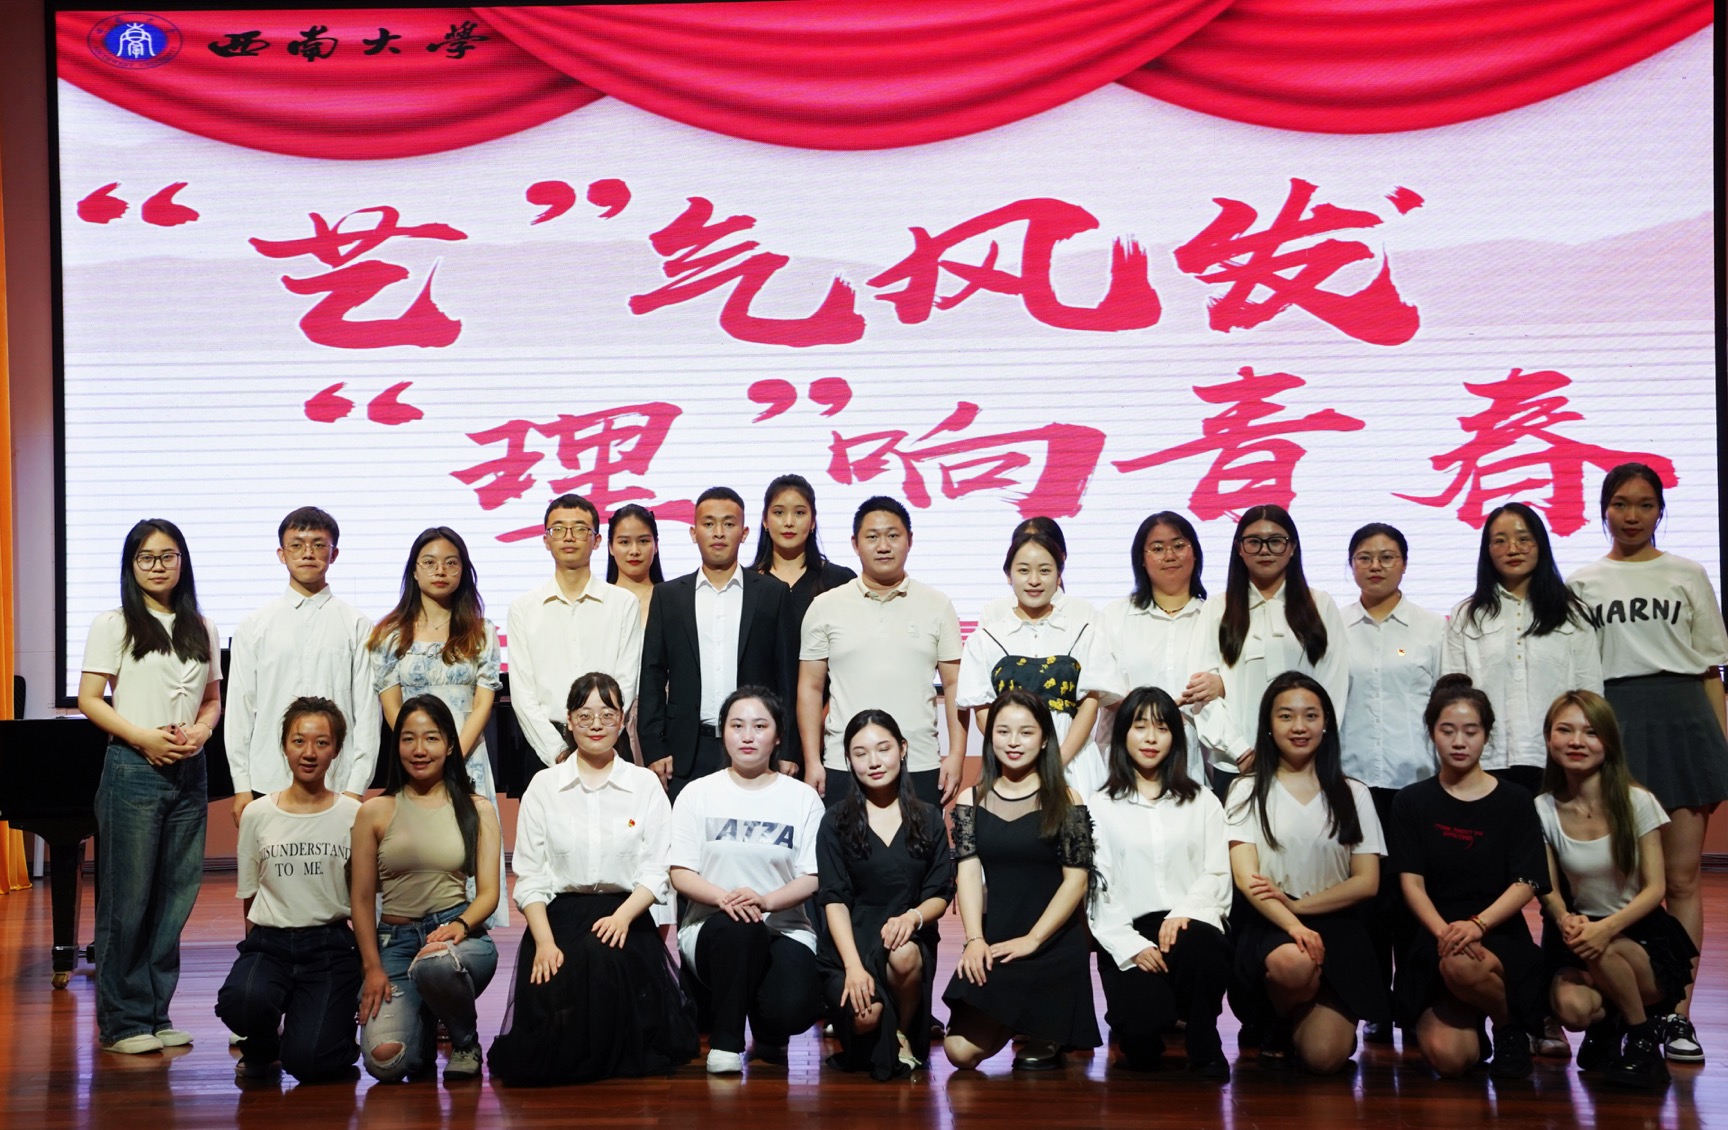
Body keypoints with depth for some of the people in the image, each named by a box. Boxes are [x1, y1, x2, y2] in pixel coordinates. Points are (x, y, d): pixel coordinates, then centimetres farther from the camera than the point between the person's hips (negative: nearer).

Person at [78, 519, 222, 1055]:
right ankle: (123, 1021, 5)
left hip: (189, 771, 5)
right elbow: (90, 700, -3)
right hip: (134, 769, -4)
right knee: (128, 896, -3)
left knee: (176, 895, 5)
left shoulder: (202, 629, 14)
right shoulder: (114, 625, 1)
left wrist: (200, 731, -5)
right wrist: (144, 738, -15)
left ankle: (155, 1014, 15)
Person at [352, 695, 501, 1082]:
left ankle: (466, 1042, -5)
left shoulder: (476, 810, 9)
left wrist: (459, 926, -18)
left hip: (459, 933, -1)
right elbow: (361, 899, 7)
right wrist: (372, 968, -5)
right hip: (395, 939, 1)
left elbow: (489, 892, 3)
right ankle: (425, 1029, 17)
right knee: (385, 1061, -23)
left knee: (434, 965, -40)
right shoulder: (376, 812, 8)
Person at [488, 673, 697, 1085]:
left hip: (623, 915, -1)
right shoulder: (543, 786, 9)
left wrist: (622, 916, -18)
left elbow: (656, 871, 1)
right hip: (558, 915, 1)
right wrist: (544, 941, -13)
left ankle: (606, 1055, -9)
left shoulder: (645, 785, 9)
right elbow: (529, 876, 3)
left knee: (602, 956, -36)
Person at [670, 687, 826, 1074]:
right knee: (738, 926, -38)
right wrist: (723, 897, -21)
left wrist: (765, 900, -22)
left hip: (785, 929, 1)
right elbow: (680, 874, 0)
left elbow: (812, 878, -1)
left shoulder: (803, 798, 7)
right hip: (712, 928, 0)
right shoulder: (697, 794, 7)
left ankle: (770, 1030, 13)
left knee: (793, 1008, -29)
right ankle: (725, 1041, -14)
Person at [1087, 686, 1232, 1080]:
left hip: (1189, 925, 1)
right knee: (1142, 1045, -27)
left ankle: (1204, 1048, -12)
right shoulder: (1101, 807, 12)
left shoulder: (1202, 803, 18)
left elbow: (1217, 873, 7)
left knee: (1196, 944, -39)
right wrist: (1131, 946, -13)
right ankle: (1143, 1042, 14)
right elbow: (1097, 887, 2)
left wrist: (1184, 913, -14)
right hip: (1128, 935, -1)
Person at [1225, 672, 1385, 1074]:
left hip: (1335, 925, 1)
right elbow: (1246, 877, -6)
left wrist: (1297, 905, -11)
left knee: (1323, 1056, -19)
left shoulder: (1352, 794, 12)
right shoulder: (1248, 790, 7)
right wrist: (1292, 925, -24)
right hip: (1269, 925, -1)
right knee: (1291, 962, -38)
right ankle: (1280, 1024, -3)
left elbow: (1366, 883, 4)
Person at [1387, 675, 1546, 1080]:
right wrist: (1443, 931, -20)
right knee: (1447, 1058, -22)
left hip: (1498, 936, -1)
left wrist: (1477, 925, -22)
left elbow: (1526, 883, -4)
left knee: (1461, 966, -39)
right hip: (1430, 942, 1)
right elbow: (1410, 881, -1)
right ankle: (1470, 1024, 18)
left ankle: (1510, 1027, -4)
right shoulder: (1412, 801, 8)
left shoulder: (1514, 802, 5)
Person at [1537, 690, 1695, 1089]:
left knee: (1603, 952, -37)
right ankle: (1609, 1024, 7)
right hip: (1585, 929, 1)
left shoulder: (1637, 802, -9)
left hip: (1642, 936, -1)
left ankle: (1643, 1041, -8)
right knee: (1570, 1006, -31)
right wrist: (1564, 919, -26)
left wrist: (1608, 927, -30)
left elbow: (1655, 887, -11)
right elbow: (1549, 890, -1)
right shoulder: (1544, 810, -2)